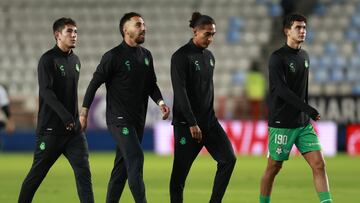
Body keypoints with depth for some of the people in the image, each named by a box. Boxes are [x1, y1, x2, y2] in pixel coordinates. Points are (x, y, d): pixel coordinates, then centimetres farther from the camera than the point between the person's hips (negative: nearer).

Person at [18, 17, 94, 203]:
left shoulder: (75, 61, 15)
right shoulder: (48, 60, -8)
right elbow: (46, 91, -19)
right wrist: (64, 115, -28)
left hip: (74, 129, 6)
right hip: (51, 130, -6)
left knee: (83, 171, -6)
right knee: (37, 174, 3)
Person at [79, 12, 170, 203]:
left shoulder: (146, 55, 12)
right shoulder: (113, 56, -9)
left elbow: (151, 85, 20)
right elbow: (95, 83, -6)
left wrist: (160, 102, 1)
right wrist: (84, 111, -8)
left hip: (138, 119, 7)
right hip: (119, 119, -7)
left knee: (123, 164, 9)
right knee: (135, 157, -18)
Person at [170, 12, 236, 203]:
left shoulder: (209, 56, 12)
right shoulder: (181, 56, -12)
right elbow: (180, 92, -18)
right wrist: (192, 124, -22)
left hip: (209, 121, 7)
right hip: (186, 123, -7)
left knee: (228, 159, -7)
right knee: (180, 171, -2)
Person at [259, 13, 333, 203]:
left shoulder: (304, 56, 12)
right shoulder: (277, 58, -11)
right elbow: (281, 90, -21)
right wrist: (308, 109, -26)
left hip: (303, 123, 6)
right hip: (282, 123, -6)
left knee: (319, 164, -6)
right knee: (274, 168, 4)